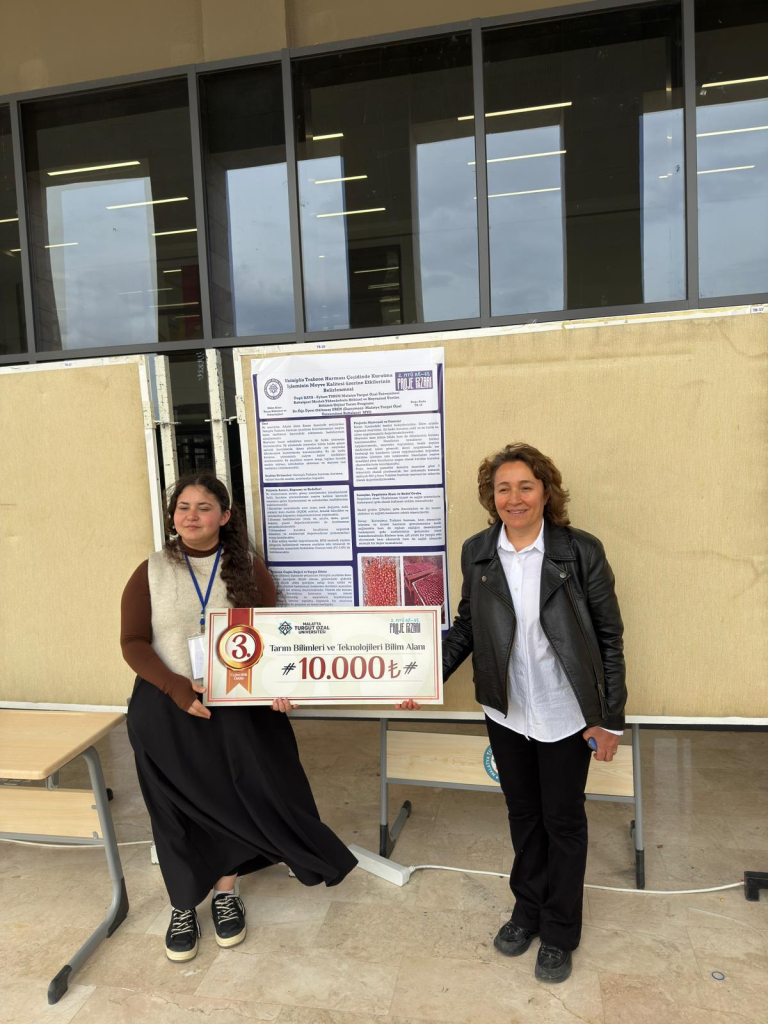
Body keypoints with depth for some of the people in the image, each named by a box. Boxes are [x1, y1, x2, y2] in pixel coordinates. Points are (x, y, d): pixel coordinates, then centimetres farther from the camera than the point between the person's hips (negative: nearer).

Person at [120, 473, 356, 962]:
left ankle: (226, 893, 34)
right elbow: (133, 642, -5)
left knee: (233, 798, 8)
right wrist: (176, 686, -20)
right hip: (167, 708, 0)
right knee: (177, 809, 10)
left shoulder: (249, 570, 1)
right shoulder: (151, 572, -1)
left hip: (237, 706, 1)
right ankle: (184, 905, 32)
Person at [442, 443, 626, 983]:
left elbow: (609, 637, -9)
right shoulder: (477, 552, -5)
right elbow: (466, 625, 5)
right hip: (506, 712, 3)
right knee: (523, 814, 21)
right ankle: (528, 909, 45)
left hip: (565, 715, -3)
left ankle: (559, 934, 37)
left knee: (563, 820, 14)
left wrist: (611, 720, -7)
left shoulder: (582, 551, -15)